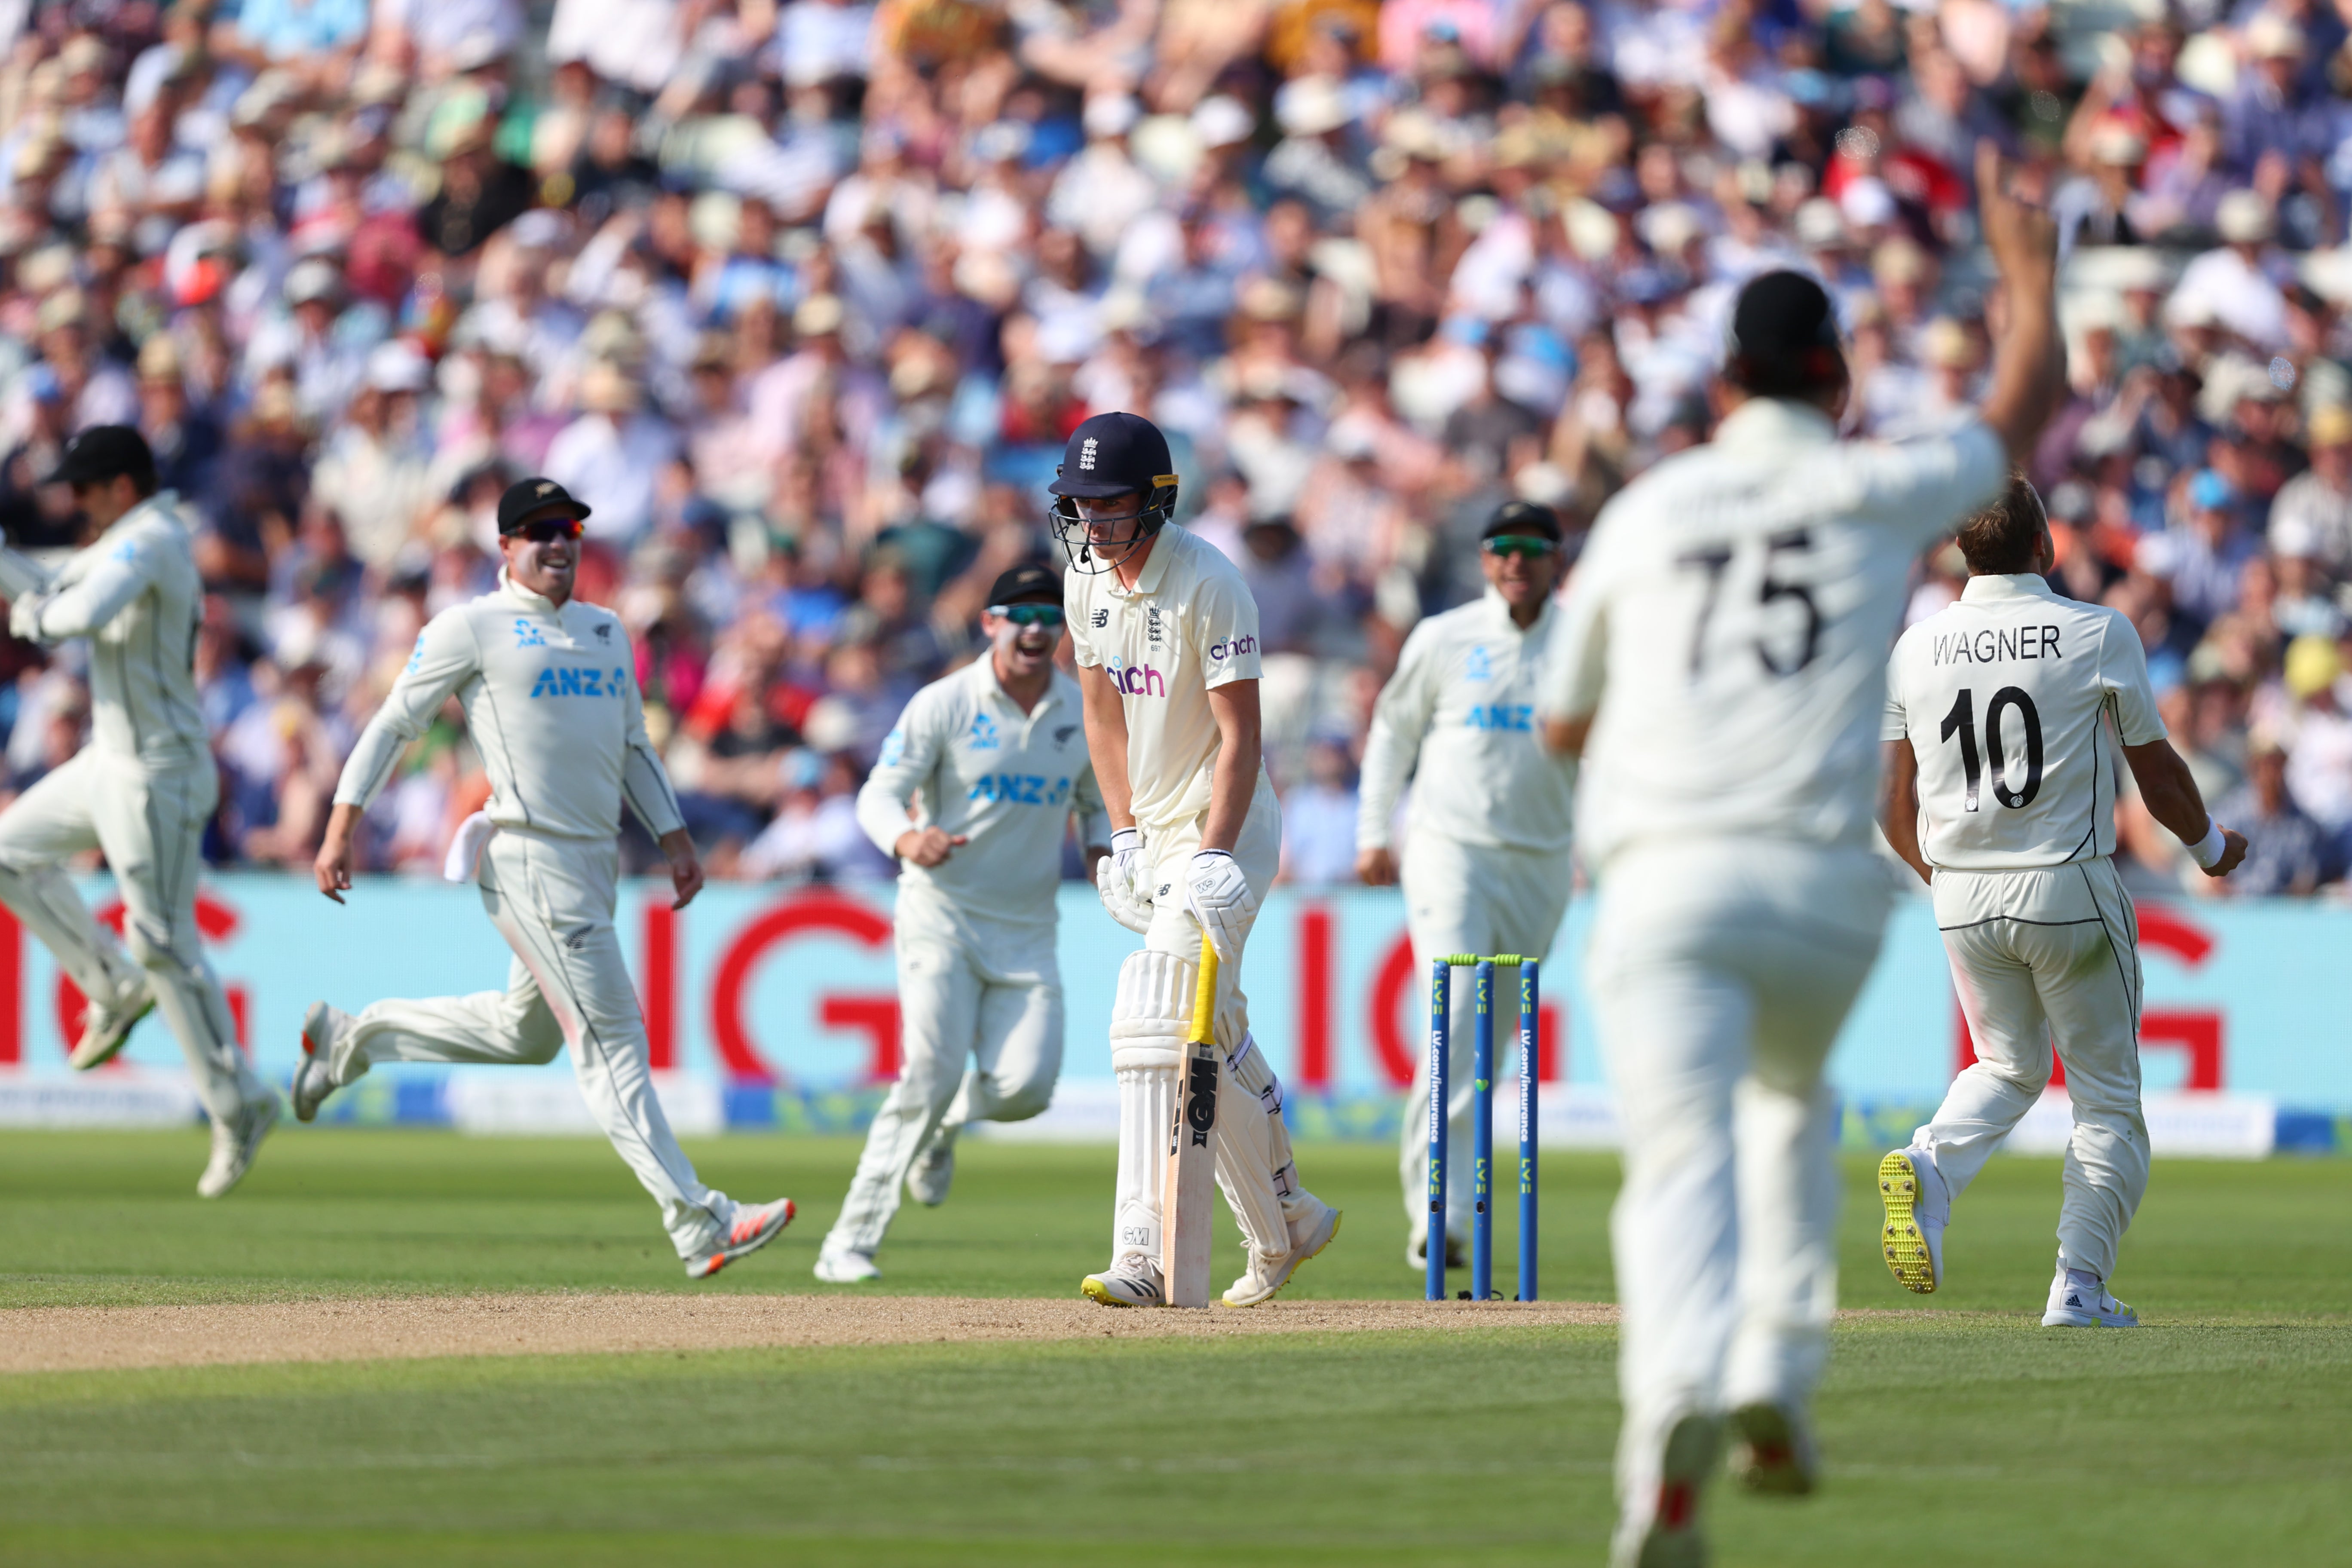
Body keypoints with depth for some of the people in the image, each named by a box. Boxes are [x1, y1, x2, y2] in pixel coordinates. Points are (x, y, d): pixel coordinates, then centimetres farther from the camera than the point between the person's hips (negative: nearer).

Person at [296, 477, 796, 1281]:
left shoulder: (606, 632, 17)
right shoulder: (472, 627, -3)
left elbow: (634, 747, 23)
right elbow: (393, 724, -1)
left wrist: (675, 839, 13)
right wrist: (340, 827, -7)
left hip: (594, 863, 8)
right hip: (529, 856, -8)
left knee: (527, 1032, 19)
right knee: (609, 1040, -10)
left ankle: (354, 1039, 35)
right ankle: (699, 1225, -14)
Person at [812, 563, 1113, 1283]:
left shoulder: (1087, 712, 6)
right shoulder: (945, 704, -7)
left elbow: (1098, 802, 19)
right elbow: (879, 795, -10)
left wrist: (1102, 850, -5)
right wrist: (906, 840, -33)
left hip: (1028, 926, 4)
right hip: (942, 909, -4)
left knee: (1026, 1086, -13)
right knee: (931, 1074, -17)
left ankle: (940, 1127, 24)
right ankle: (850, 1244, -10)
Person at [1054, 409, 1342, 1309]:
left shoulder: (1208, 586, -18)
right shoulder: (1087, 579, 5)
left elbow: (1239, 737, -19)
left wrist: (1214, 859, -26)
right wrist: (1125, 837, 2)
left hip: (1226, 829, -8)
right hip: (1158, 836, 8)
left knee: (1154, 1025, -19)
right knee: (1210, 1038, 12)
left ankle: (1145, 1257, -24)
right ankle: (1285, 1221, 26)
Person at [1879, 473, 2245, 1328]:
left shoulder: (1915, 648, 1)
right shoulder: (2099, 634, -8)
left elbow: (1895, 809, 5)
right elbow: (2158, 774, 0)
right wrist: (2211, 846, 19)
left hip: (1961, 898, 4)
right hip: (2071, 892, -4)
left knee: (2010, 1068, 22)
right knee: (2108, 1095, 10)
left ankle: (1928, 1167, -7)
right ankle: (2079, 1289, 2)